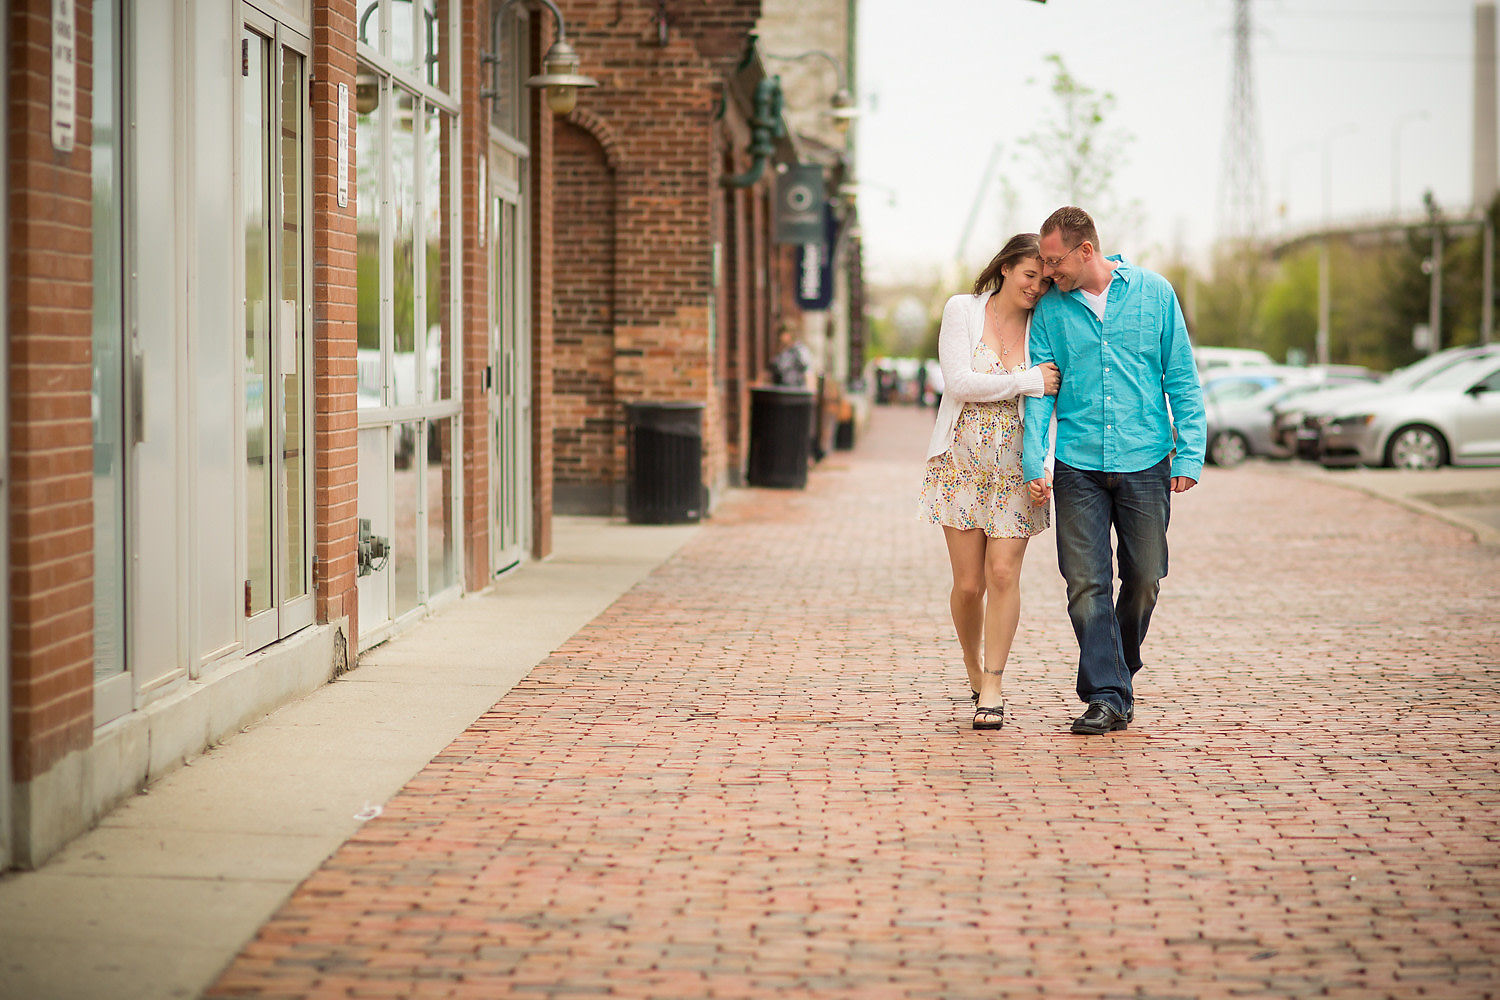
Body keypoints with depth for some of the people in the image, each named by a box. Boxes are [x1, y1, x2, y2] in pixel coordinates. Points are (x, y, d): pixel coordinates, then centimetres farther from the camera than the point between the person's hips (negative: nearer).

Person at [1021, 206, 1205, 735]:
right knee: (1086, 584, -6)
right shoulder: (1050, 309, 4)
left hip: (1145, 463, 0)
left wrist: (1189, 455, -3)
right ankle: (1107, 698, -2)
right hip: (1078, 467, 0)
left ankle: (1118, 673, 28)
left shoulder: (1153, 292, 2)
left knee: (1144, 579, 6)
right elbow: (1039, 392, 2)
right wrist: (1034, 464, -9)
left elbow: (1182, 380, 4)